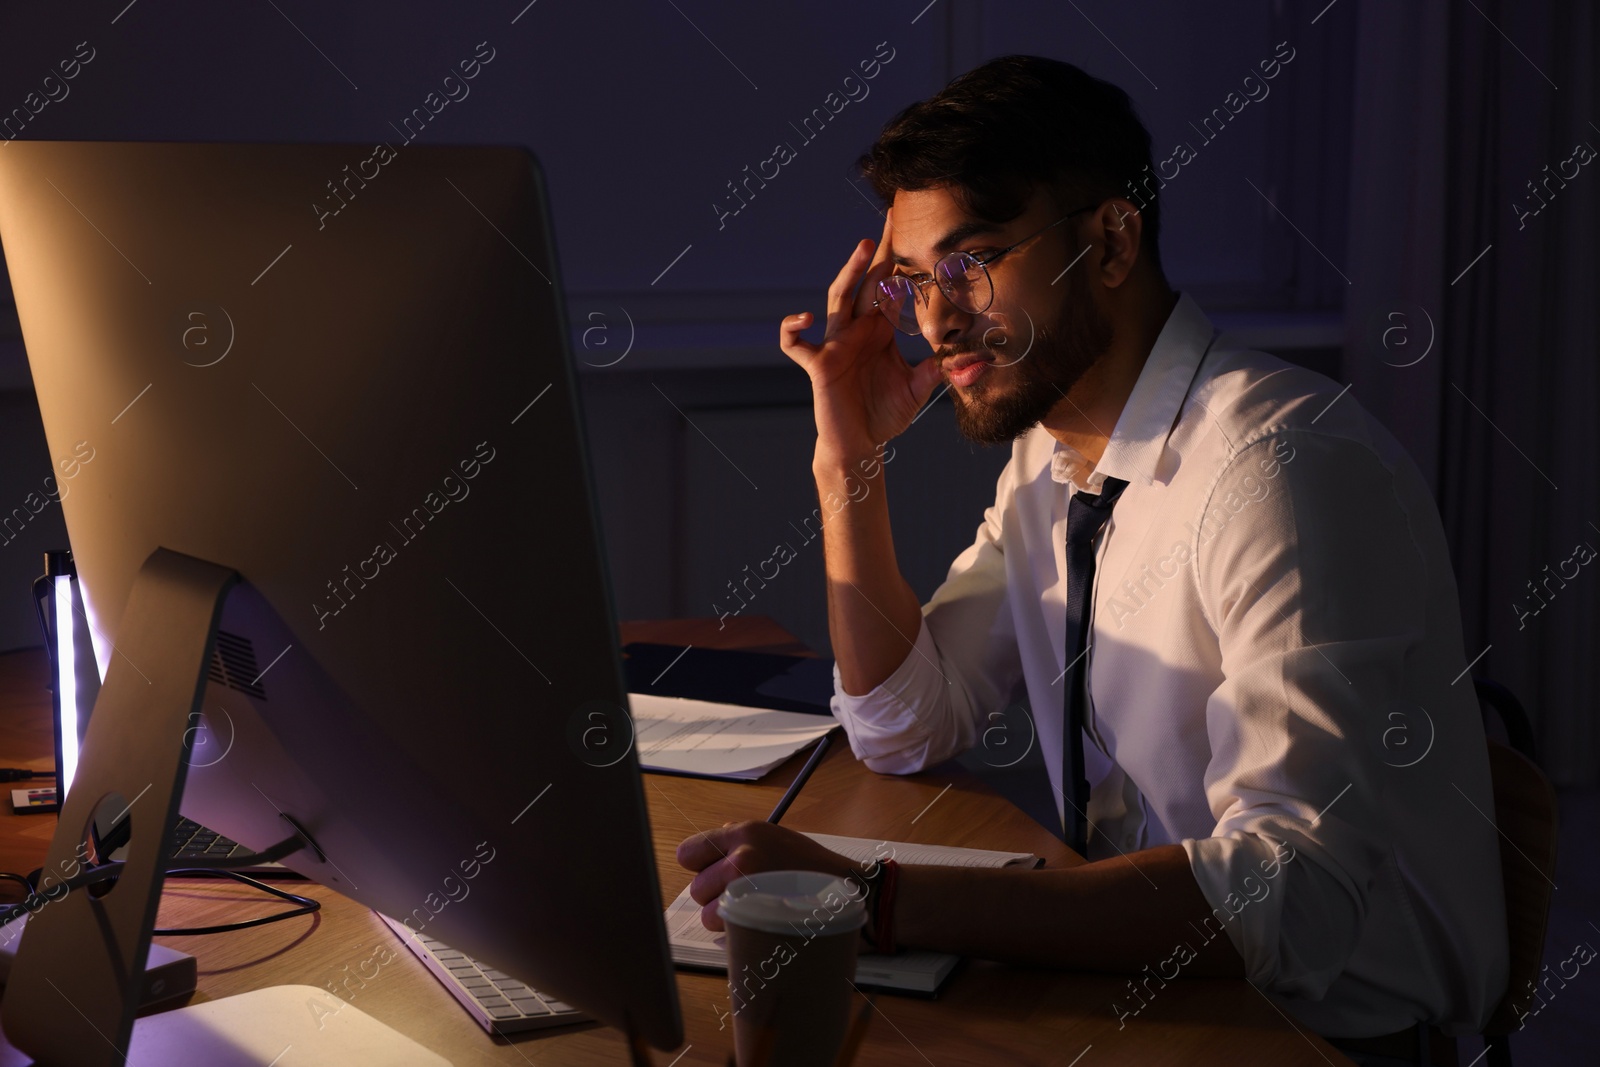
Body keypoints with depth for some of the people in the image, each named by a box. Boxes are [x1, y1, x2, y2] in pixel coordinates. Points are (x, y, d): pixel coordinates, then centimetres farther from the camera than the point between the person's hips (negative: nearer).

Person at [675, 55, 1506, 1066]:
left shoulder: (1286, 463, -22)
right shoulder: (1050, 455, 4)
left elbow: (1296, 891, -31)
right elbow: (906, 725, 10)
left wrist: (877, 901, -37)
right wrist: (850, 460, -2)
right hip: (1152, 979, 7)